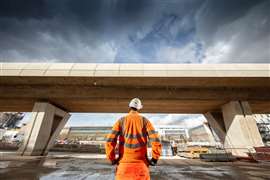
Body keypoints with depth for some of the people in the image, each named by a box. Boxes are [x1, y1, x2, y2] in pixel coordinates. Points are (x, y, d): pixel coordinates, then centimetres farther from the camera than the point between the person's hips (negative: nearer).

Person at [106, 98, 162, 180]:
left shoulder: (121, 121, -1)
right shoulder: (145, 120, -2)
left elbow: (110, 141, -9)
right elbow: (156, 141, -12)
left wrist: (112, 159, 4)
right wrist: (154, 159, 0)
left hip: (124, 164, 1)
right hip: (140, 165, 0)